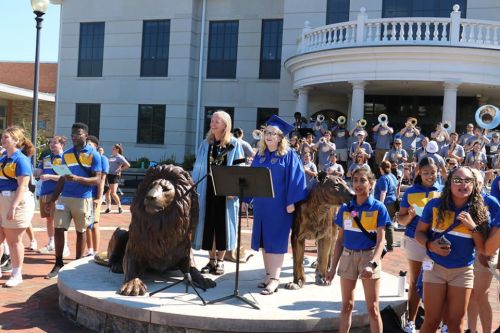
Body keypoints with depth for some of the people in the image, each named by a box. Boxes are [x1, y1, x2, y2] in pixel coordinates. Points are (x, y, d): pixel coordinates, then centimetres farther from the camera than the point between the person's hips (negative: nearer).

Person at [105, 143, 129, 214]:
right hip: (108, 175, 7)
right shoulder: (111, 157, 16)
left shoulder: (120, 157, -7)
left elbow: (128, 165, -16)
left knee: (113, 193, -11)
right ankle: (108, 208, 14)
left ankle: (120, 207, 5)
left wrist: (120, 170, -13)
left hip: (114, 176, -7)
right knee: (107, 193, 5)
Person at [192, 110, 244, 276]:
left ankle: (220, 261, 13)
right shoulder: (205, 144, 9)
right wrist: (194, 187, 3)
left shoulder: (234, 144, -2)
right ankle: (212, 259, 17)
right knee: (208, 224, 5)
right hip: (207, 189, 3)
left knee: (222, 225, 2)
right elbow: (198, 168, 10)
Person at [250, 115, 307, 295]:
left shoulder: (289, 155, -7)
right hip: (261, 204, 6)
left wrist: (291, 202, -17)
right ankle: (268, 274, 20)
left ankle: (274, 279, 0)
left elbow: (296, 179, -11)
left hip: (279, 205, -6)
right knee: (264, 240, 10)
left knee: (276, 241, -3)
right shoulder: (260, 155, 11)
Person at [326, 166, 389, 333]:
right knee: (346, 306, 11)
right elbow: (340, 240, 8)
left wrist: (372, 264, -26)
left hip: (369, 256, -3)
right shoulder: (345, 208, 2)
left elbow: (380, 240, -11)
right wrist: (333, 267, 5)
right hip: (348, 256, 3)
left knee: (373, 308, 2)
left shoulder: (378, 208, -7)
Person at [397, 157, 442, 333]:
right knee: (415, 282, 11)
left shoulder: (443, 191, 2)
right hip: (415, 241, 1)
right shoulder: (410, 192, 1)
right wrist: (410, 216, -20)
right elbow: (400, 219, 1)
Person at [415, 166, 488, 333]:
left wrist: (473, 226, -19)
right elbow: (419, 232, 0)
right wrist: (430, 245, -20)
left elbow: (483, 248, -4)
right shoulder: (435, 205, -8)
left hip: (463, 271, 1)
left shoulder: (479, 212, -5)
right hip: (435, 268, -1)